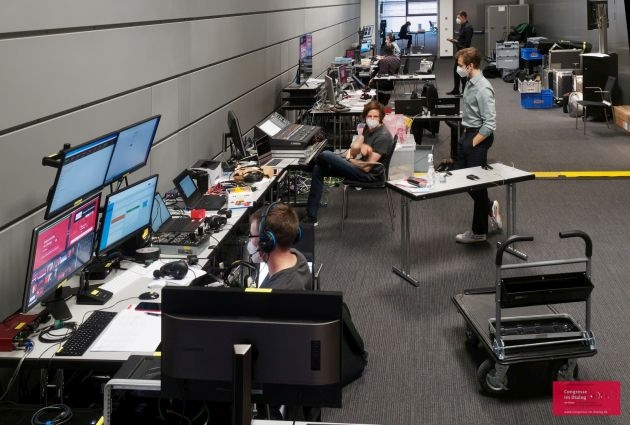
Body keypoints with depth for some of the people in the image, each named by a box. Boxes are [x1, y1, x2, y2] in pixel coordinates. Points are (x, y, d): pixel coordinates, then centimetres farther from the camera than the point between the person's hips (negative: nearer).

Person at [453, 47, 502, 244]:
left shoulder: (483, 89, -22)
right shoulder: (470, 84, 6)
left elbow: (490, 123, -23)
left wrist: (473, 143, -18)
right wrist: (466, 137, 11)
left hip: (479, 137, -9)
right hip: (467, 134, 9)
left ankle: (479, 232, 17)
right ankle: (489, 207, 34)